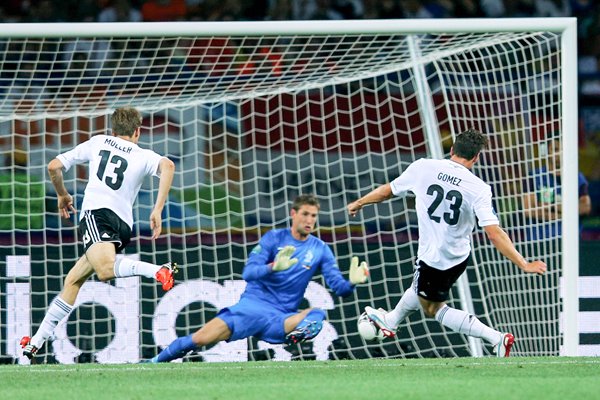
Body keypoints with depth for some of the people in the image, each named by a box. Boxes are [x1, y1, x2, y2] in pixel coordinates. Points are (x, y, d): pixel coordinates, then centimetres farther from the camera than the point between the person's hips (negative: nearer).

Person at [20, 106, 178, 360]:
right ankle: (37, 341, 16)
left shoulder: (98, 142, 20)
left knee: (105, 269, -33)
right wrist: (157, 211, -9)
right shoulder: (143, 156, 18)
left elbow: (54, 167, 21)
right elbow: (167, 166, -7)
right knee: (73, 280, 15)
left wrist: (63, 195, 39)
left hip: (96, 212, -4)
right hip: (124, 224, 4)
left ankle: (158, 270, -54)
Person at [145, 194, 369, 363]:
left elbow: (338, 288, 3)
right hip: (254, 304, -2)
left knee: (317, 316, -31)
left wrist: (352, 282, -21)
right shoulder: (274, 238, 1)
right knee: (202, 338, -17)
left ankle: (294, 335, -53)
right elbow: (248, 273, -8)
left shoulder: (320, 250, 8)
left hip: (282, 317, 2)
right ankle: (155, 362, 0)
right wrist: (273, 267, -27)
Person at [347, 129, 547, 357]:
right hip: (459, 258, 3)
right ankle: (391, 321, 56)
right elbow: (494, 235, -24)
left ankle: (497, 338, -1)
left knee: (433, 309, 15)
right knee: (421, 288, 30)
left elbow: (387, 191, 2)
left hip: (432, 257, -3)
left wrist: (359, 203, 21)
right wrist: (524, 265, -19)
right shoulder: (478, 189, -18)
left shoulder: (422, 168, -15)